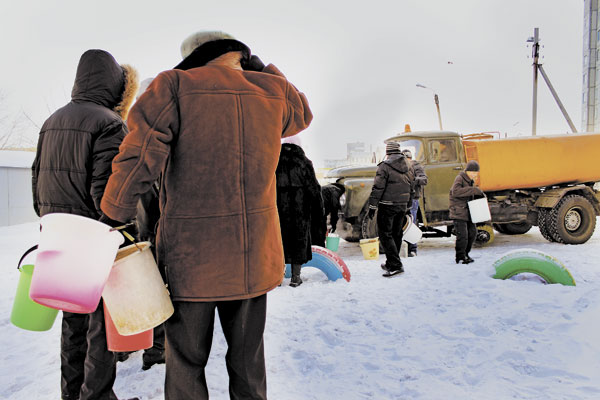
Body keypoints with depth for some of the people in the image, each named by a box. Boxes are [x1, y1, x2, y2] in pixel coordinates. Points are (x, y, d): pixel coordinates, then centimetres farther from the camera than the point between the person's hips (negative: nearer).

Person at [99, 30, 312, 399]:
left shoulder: (175, 85, -6)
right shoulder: (273, 91, 4)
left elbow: (138, 160, -14)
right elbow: (303, 114, 27)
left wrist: (114, 220, -2)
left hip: (191, 255, -3)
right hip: (255, 257, 4)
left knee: (186, 363, 12)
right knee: (248, 359, 18)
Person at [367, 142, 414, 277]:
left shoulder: (385, 166, -10)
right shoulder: (408, 166, 12)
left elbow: (378, 188, -15)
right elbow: (411, 188, 17)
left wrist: (372, 206, -11)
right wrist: (408, 207, 24)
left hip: (387, 206, -7)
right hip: (402, 206, 7)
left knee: (385, 234, -3)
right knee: (396, 234, 14)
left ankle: (396, 265, -11)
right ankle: (390, 263, 25)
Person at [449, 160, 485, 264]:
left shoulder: (470, 181, 15)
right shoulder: (459, 178, -12)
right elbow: (455, 192, -30)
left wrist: (480, 194, 4)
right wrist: (473, 190, -30)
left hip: (468, 211, 9)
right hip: (458, 211, -9)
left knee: (472, 232, 11)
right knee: (462, 235, -10)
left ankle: (465, 254, 25)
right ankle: (460, 257, 2)